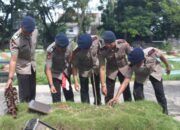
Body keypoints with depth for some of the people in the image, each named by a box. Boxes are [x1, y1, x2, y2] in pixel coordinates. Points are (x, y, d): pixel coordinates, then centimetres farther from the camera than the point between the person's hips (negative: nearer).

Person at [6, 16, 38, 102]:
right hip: (22, 69, -6)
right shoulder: (15, 39, -28)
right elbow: (13, 60, -32)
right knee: (24, 95, -5)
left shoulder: (35, 32, -11)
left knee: (33, 93, 16)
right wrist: (10, 78, -38)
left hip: (32, 67, 6)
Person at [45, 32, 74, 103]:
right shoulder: (50, 50, -32)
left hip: (65, 72, 4)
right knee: (56, 99, -8)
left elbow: (70, 61, -3)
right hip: (54, 73, -4)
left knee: (69, 95, 12)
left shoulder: (68, 46, -21)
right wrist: (51, 85, -36)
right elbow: (48, 69, -31)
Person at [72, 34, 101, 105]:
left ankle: (98, 104, 32)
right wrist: (76, 82, -24)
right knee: (84, 89, 0)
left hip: (95, 68, 3)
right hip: (84, 70, -3)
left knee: (96, 88, 16)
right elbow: (74, 66, -23)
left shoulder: (96, 42, -27)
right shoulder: (77, 52, -33)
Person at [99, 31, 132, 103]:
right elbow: (102, 68, -24)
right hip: (111, 71, -1)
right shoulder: (102, 51, -27)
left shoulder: (123, 44, -27)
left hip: (123, 68, 1)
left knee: (126, 90, 6)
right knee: (108, 93, -4)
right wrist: (103, 85, -25)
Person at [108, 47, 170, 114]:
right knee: (137, 93, -14)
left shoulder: (151, 52, -40)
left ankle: (165, 111, 20)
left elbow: (161, 56, -17)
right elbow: (126, 81, -42)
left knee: (159, 92, -3)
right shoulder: (132, 66, -38)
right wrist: (116, 97, -53)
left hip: (154, 71, 0)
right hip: (141, 75, 0)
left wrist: (167, 66, 1)